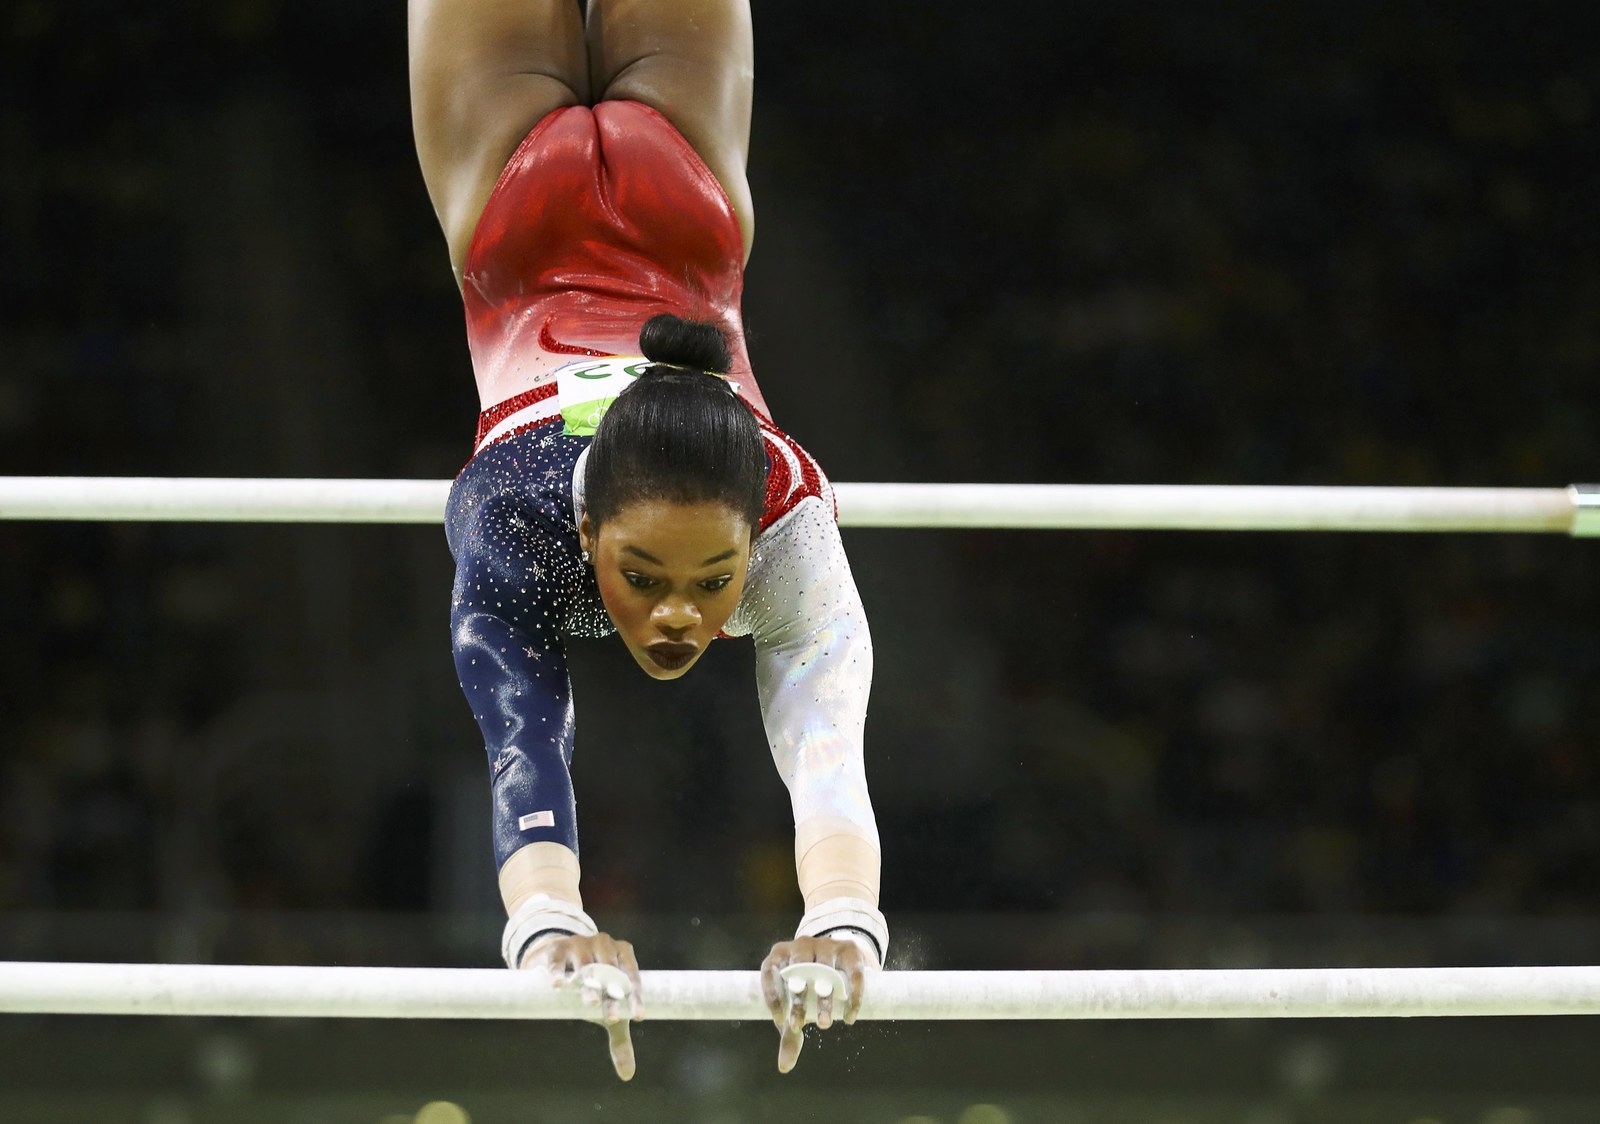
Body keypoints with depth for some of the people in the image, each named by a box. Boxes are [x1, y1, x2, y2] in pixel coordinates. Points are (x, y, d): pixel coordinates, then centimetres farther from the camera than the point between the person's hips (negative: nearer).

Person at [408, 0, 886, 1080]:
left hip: (682, 218, 1)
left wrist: (845, 921, -74)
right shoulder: (513, 534, -44)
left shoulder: (792, 530, -42)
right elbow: (523, 762, -56)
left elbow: (829, 755, -56)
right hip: (524, 224, -1)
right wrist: (552, 928, -75)